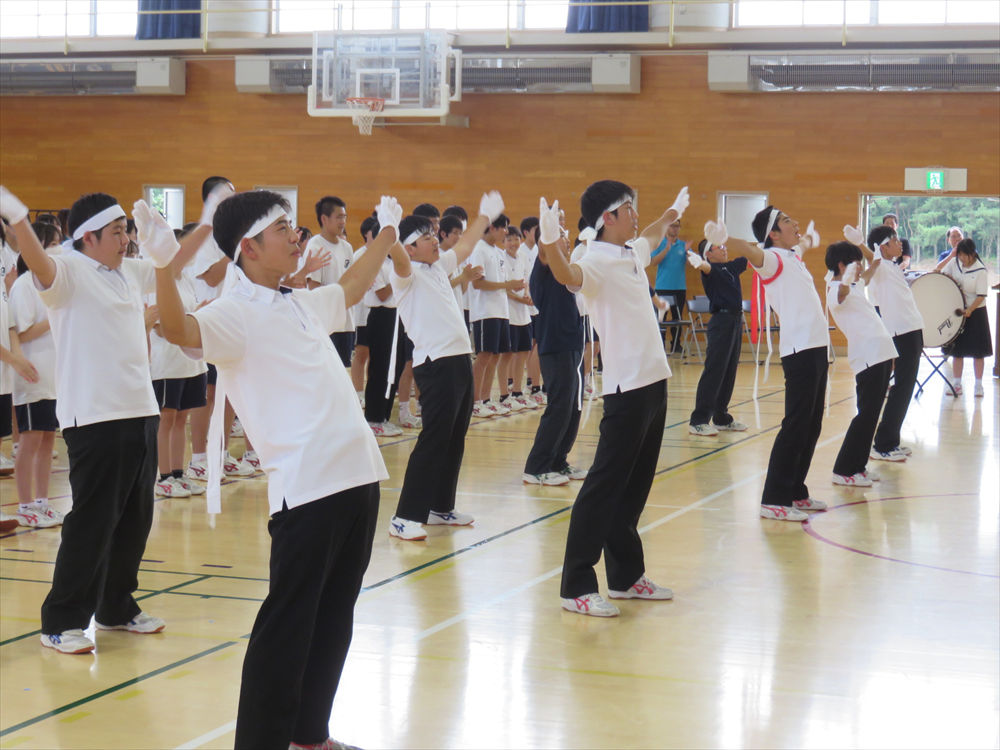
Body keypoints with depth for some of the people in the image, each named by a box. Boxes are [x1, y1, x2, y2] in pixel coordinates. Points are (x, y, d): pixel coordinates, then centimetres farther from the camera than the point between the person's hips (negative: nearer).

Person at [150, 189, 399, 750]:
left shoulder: (303, 303, 17)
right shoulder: (236, 313, -9)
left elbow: (351, 289, 39)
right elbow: (180, 330, -30)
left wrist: (387, 233, 49)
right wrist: (164, 264, -47)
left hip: (360, 475, 9)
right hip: (305, 488, -8)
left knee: (335, 617, 15)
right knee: (288, 623, -6)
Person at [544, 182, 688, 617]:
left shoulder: (632, 252, 14)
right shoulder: (597, 260, -14)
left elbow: (650, 237, 40)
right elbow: (568, 275, -38)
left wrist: (672, 214, 56)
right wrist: (550, 244, -58)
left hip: (654, 381, 9)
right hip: (626, 387, -9)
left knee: (636, 486, 14)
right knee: (606, 485, -7)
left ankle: (626, 576, 23)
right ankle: (576, 586, -4)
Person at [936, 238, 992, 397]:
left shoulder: (980, 271, -15)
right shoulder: (954, 263, -3)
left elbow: (981, 296, -18)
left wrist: (970, 309, -32)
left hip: (975, 312, -4)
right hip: (956, 311, 4)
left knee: (977, 351, 2)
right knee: (957, 349, 7)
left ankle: (978, 385, 11)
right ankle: (956, 384, 13)